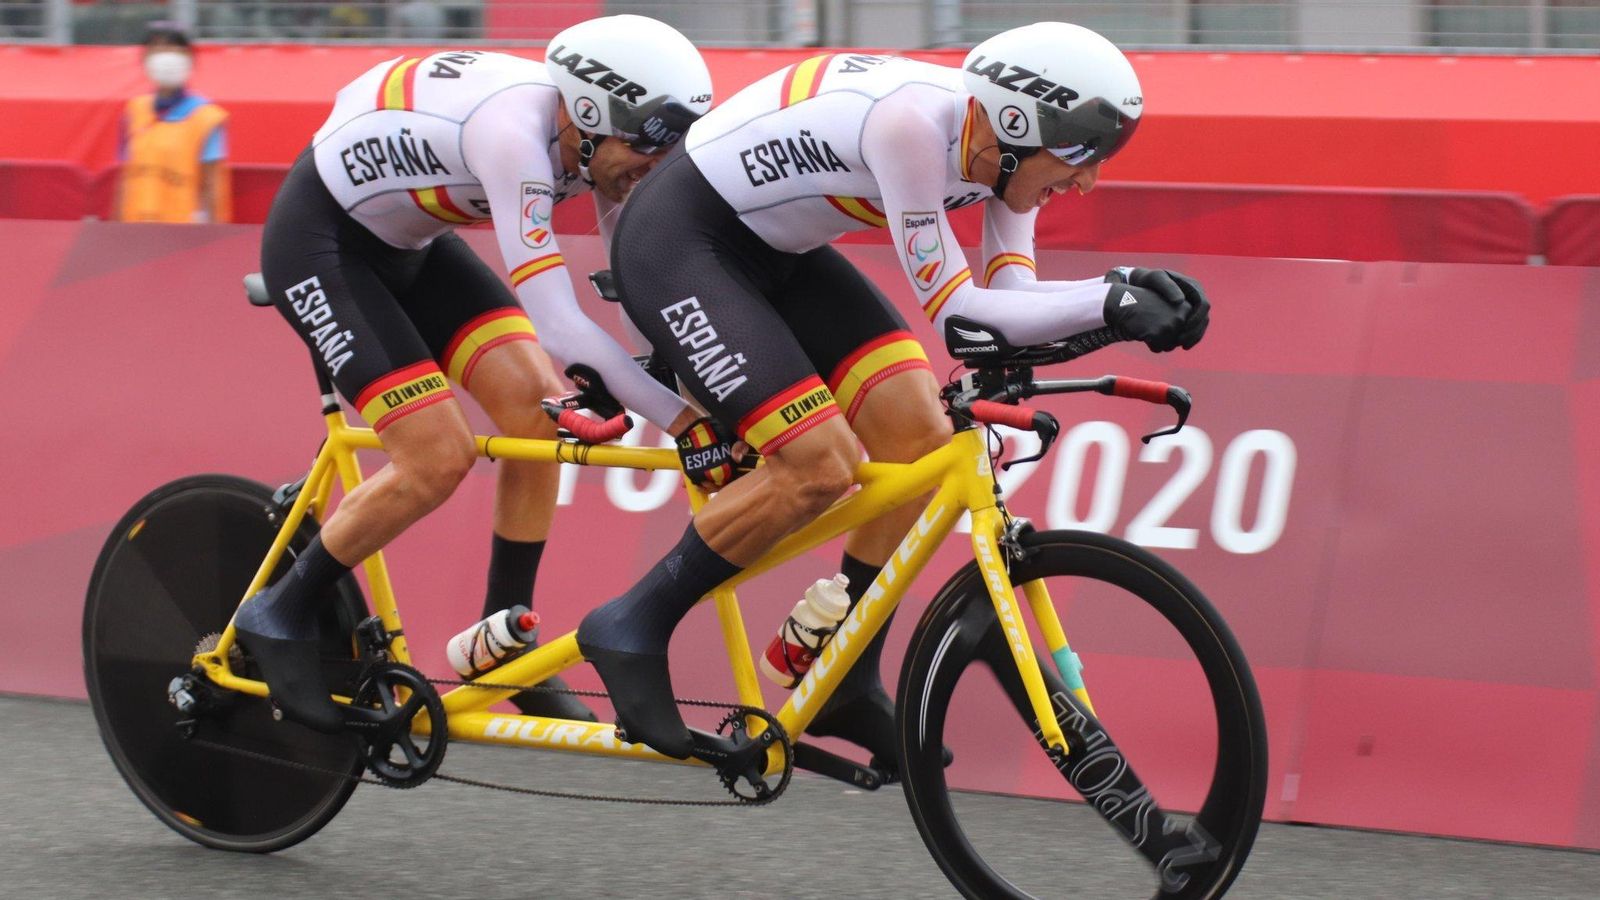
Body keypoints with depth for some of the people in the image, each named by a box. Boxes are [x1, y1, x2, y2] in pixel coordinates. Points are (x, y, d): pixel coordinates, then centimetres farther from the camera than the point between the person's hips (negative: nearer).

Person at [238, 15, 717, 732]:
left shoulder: (594, 145, -10)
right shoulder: (515, 131, -35)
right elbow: (558, 322, -39)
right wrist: (682, 419, -39)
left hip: (408, 244, 8)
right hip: (318, 241, -8)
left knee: (535, 406, -9)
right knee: (439, 459, -16)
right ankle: (279, 618, 3)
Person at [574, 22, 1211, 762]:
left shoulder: (999, 146, -6)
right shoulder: (914, 123, -31)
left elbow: (1010, 296, -9)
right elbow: (953, 309, -28)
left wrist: (1131, 292, -25)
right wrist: (1106, 305, -36)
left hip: (775, 251, 9)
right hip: (675, 241, -9)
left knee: (918, 435, -4)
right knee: (821, 465, -20)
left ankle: (845, 686, 9)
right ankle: (631, 627, -3)